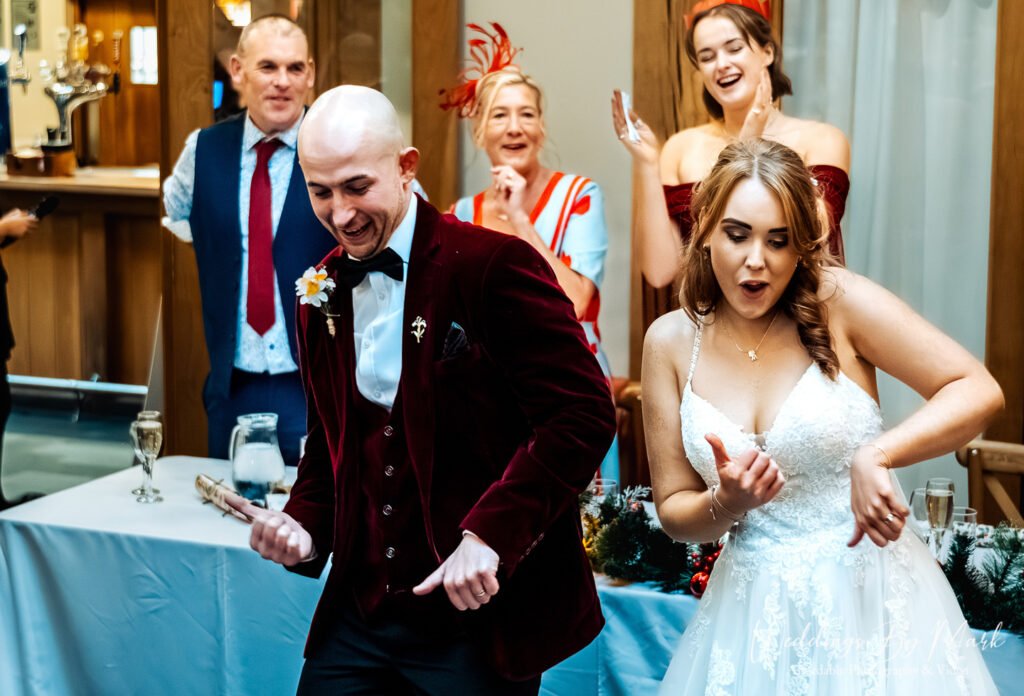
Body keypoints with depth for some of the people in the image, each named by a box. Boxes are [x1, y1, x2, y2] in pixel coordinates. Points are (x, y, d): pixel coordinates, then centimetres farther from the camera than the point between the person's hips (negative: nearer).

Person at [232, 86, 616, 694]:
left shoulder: (494, 266, -14)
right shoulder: (324, 292, 7)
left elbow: (584, 413, -19)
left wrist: (489, 535, -24)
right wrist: (306, 525, -1)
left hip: (482, 615, -5)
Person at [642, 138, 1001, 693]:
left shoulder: (838, 301, -10)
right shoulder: (671, 341, -2)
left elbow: (979, 392, -13)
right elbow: (673, 510, 4)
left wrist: (874, 457, -25)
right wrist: (726, 504, -17)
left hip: (867, 598, -2)